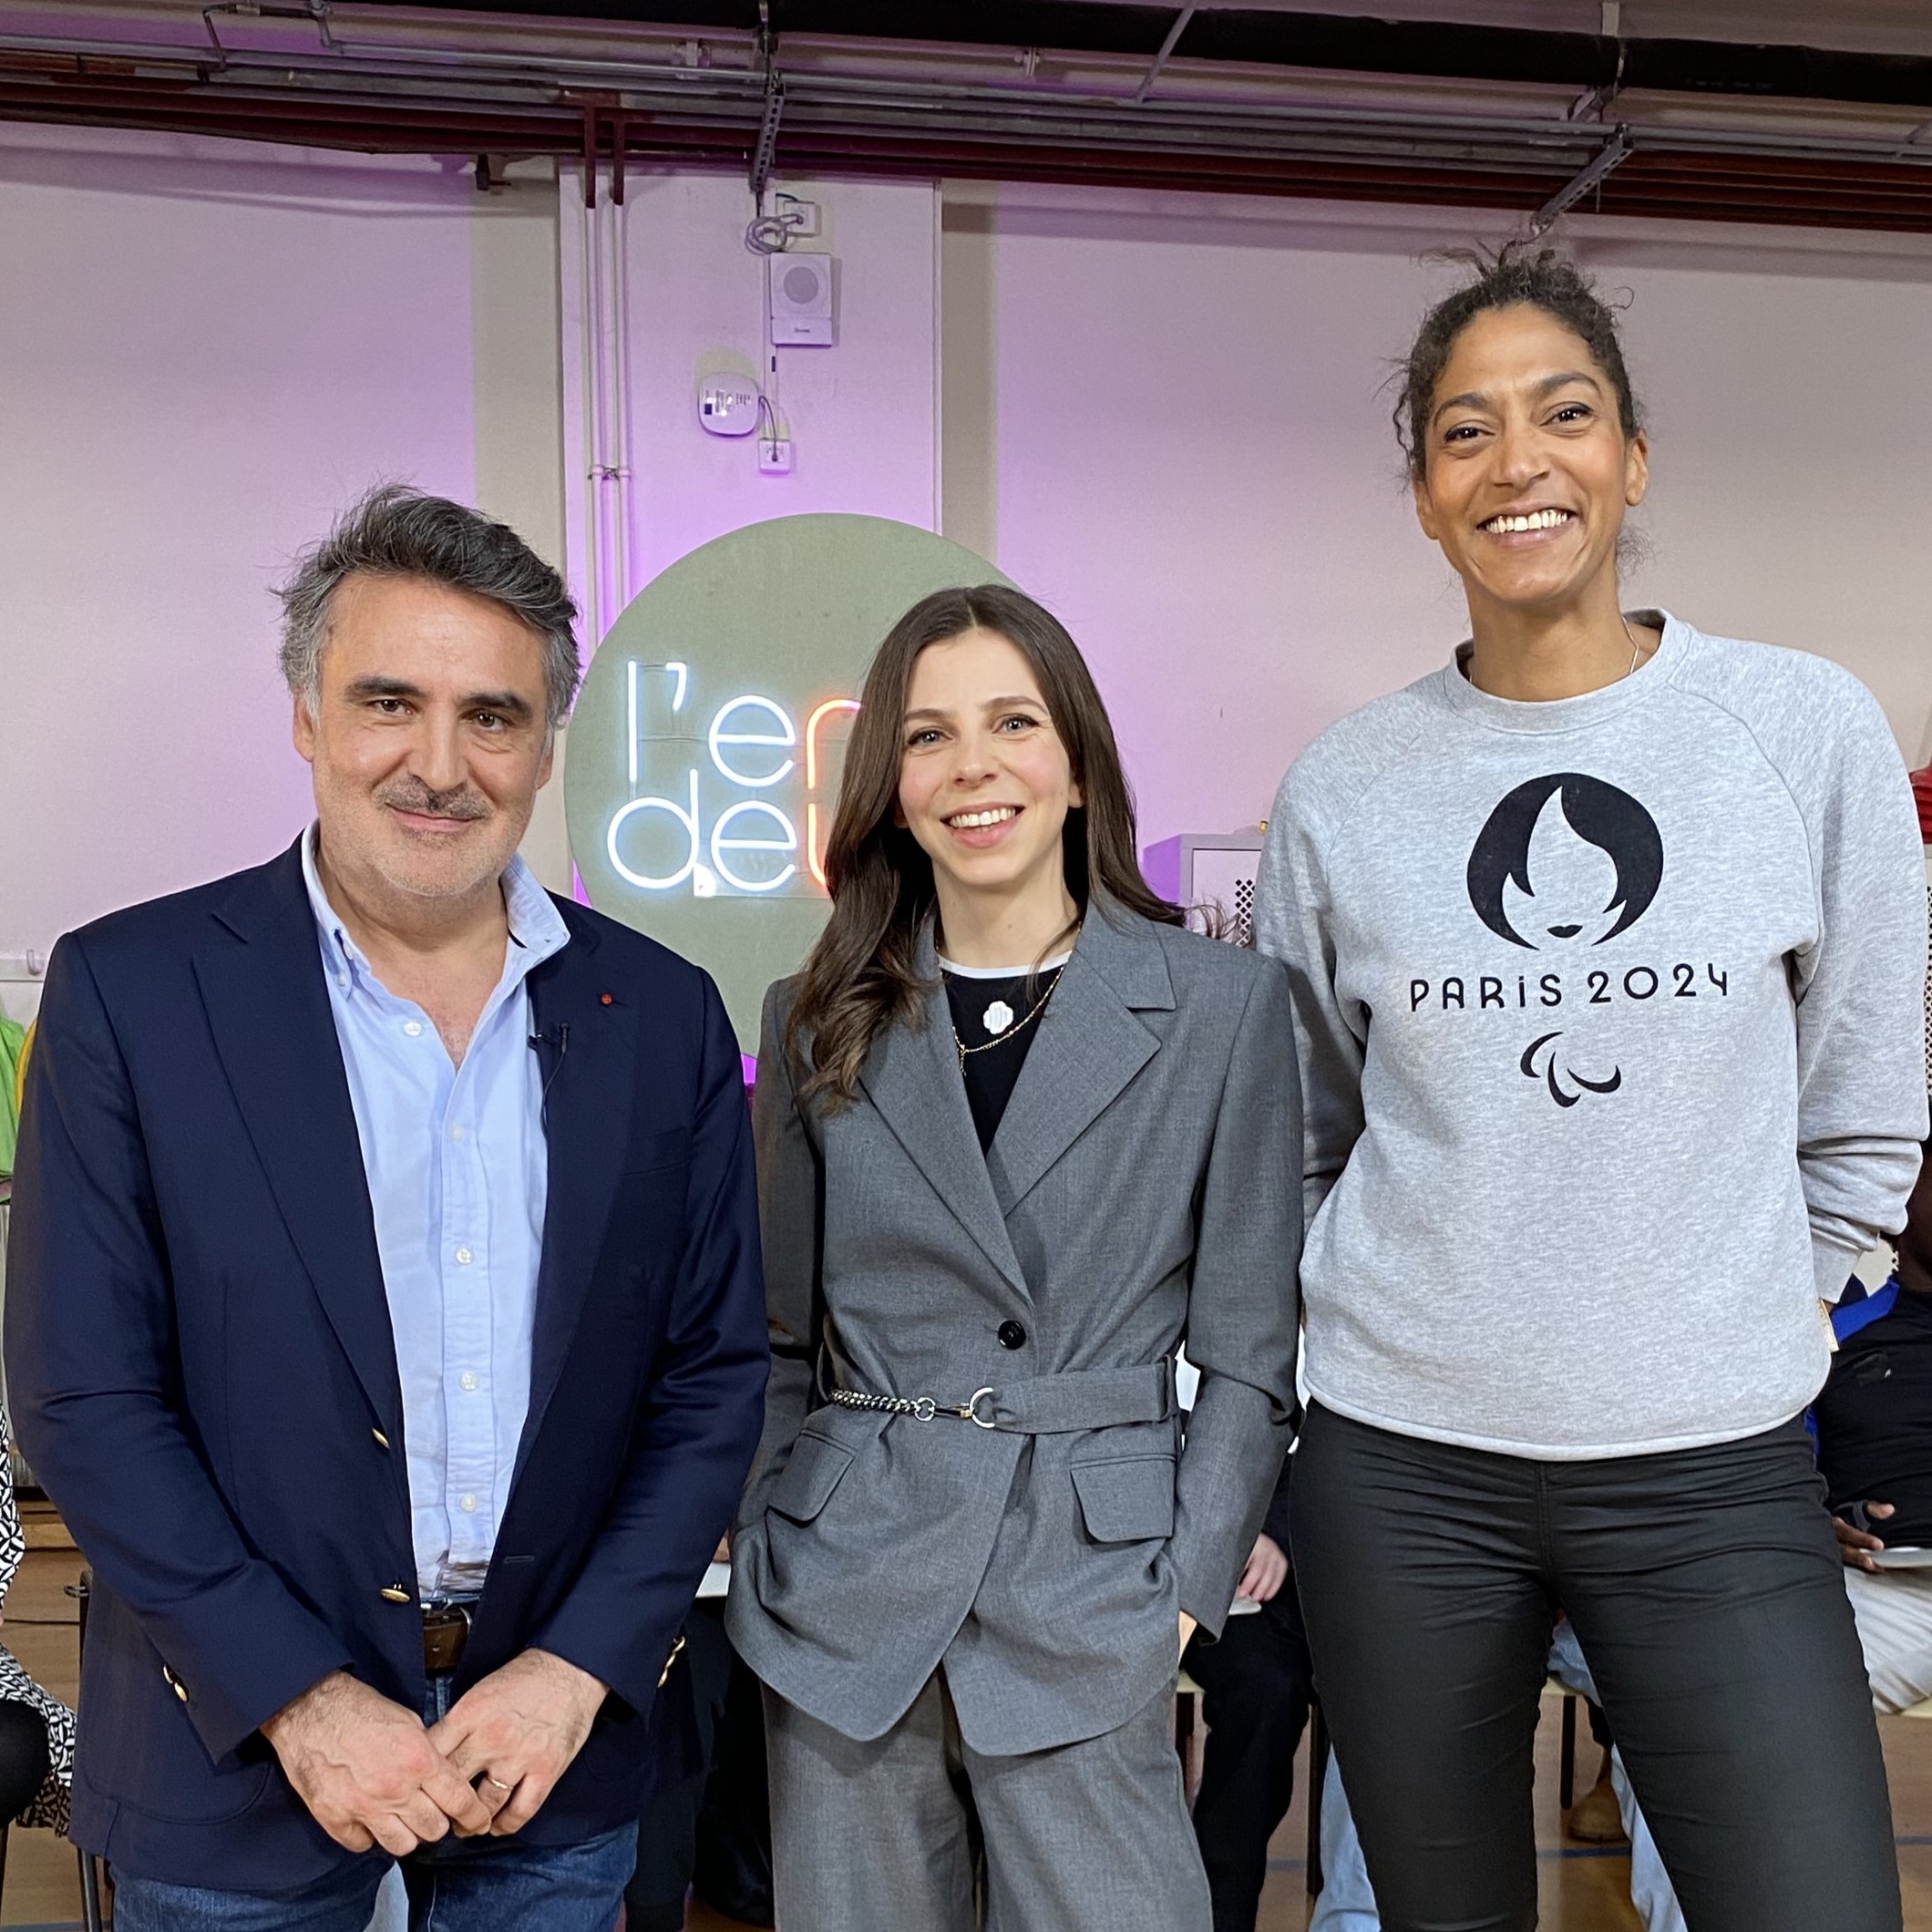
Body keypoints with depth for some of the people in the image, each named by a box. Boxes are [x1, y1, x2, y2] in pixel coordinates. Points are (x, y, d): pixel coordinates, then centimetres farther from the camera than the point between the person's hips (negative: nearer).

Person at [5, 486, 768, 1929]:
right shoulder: (130, 988, -8)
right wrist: (299, 1697, -13)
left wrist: (580, 1667, -8)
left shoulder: (663, 1013, -2)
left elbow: (716, 1371, 0)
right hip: (236, 1765, -1)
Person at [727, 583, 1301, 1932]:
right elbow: (781, 1338, 12)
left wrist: (1187, 1587, -5)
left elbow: (1247, 1353, 1)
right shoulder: (821, 1022, 5)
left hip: (1087, 1592, -2)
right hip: (845, 1594, 2)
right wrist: (762, 1556, 4)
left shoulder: (1223, 1003, -2)